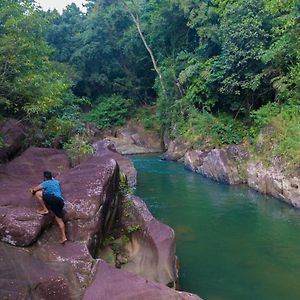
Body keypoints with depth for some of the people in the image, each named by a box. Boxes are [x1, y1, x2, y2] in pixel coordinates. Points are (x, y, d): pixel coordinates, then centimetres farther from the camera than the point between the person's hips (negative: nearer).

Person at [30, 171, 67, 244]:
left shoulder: (46, 183, 8)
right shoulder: (57, 182, 27)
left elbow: (34, 190, 9)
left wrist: (32, 190, 30)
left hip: (54, 198, -8)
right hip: (60, 201, 8)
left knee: (37, 193, -4)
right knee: (59, 220, 11)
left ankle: (45, 209, 1)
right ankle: (63, 237, 6)